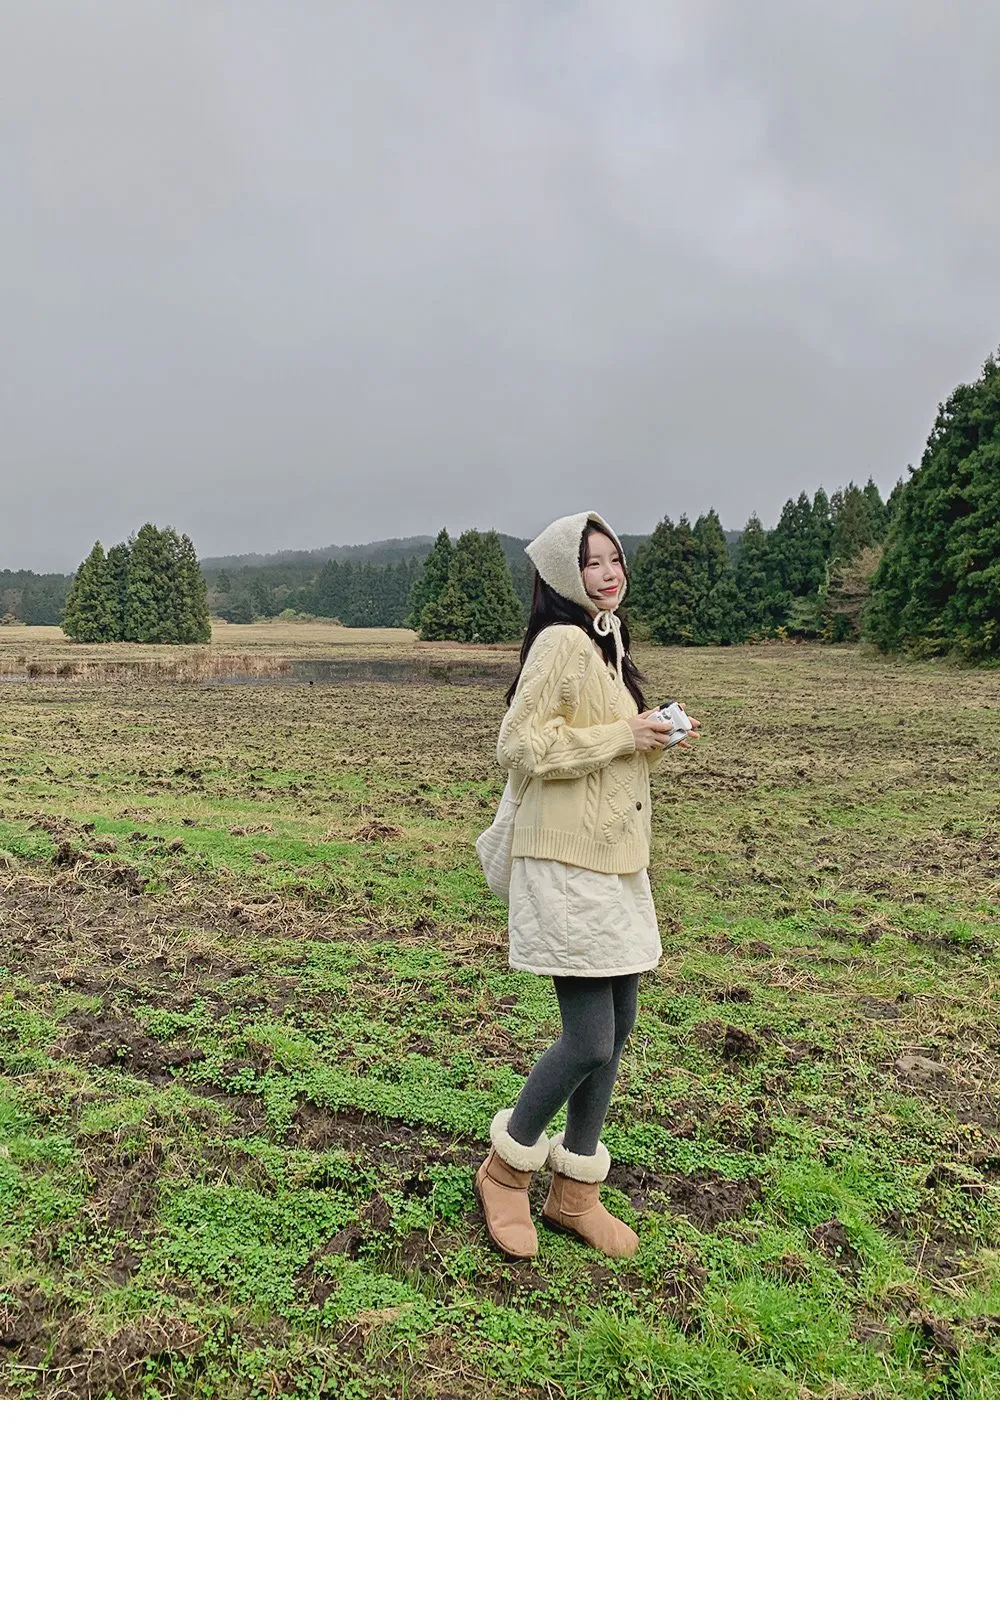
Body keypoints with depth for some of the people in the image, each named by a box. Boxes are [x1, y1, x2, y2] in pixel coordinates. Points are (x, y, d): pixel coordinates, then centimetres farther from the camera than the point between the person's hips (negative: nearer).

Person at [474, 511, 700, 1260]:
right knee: (590, 1041, -6)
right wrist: (622, 736, -17)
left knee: (616, 1028, 12)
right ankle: (506, 1169, 20)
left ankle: (576, 1192, 27)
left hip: (617, 861, 9)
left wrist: (656, 741, 4)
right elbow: (520, 745, -19)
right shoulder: (562, 641, -12)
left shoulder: (609, 644, 16)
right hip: (567, 865, -9)